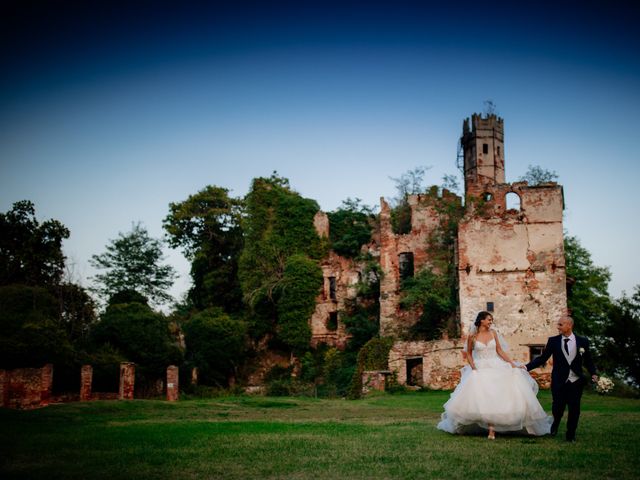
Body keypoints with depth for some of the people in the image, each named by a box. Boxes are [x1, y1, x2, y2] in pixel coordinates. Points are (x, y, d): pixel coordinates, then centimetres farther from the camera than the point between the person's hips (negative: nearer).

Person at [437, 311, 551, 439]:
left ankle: (492, 428, -4)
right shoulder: (472, 336, -2)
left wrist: (511, 363, 2)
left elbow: (500, 350, 9)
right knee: (484, 398, -11)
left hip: (496, 367, 3)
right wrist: (472, 366, -7)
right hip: (480, 370, -2)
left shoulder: (493, 333, 6)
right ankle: (491, 428, -5)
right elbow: (469, 353, 7)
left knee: (497, 396, -8)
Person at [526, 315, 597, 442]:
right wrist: (527, 366, -11)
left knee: (574, 409, 3)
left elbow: (588, 361, 8)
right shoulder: (553, 341, 0)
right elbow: (542, 358, 0)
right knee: (557, 408, -2)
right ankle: (556, 423, 33)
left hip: (576, 382, 0)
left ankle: (570, 435, 23)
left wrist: (593, 374, -8)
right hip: (559, 382, 0)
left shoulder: (582, 341, 1)